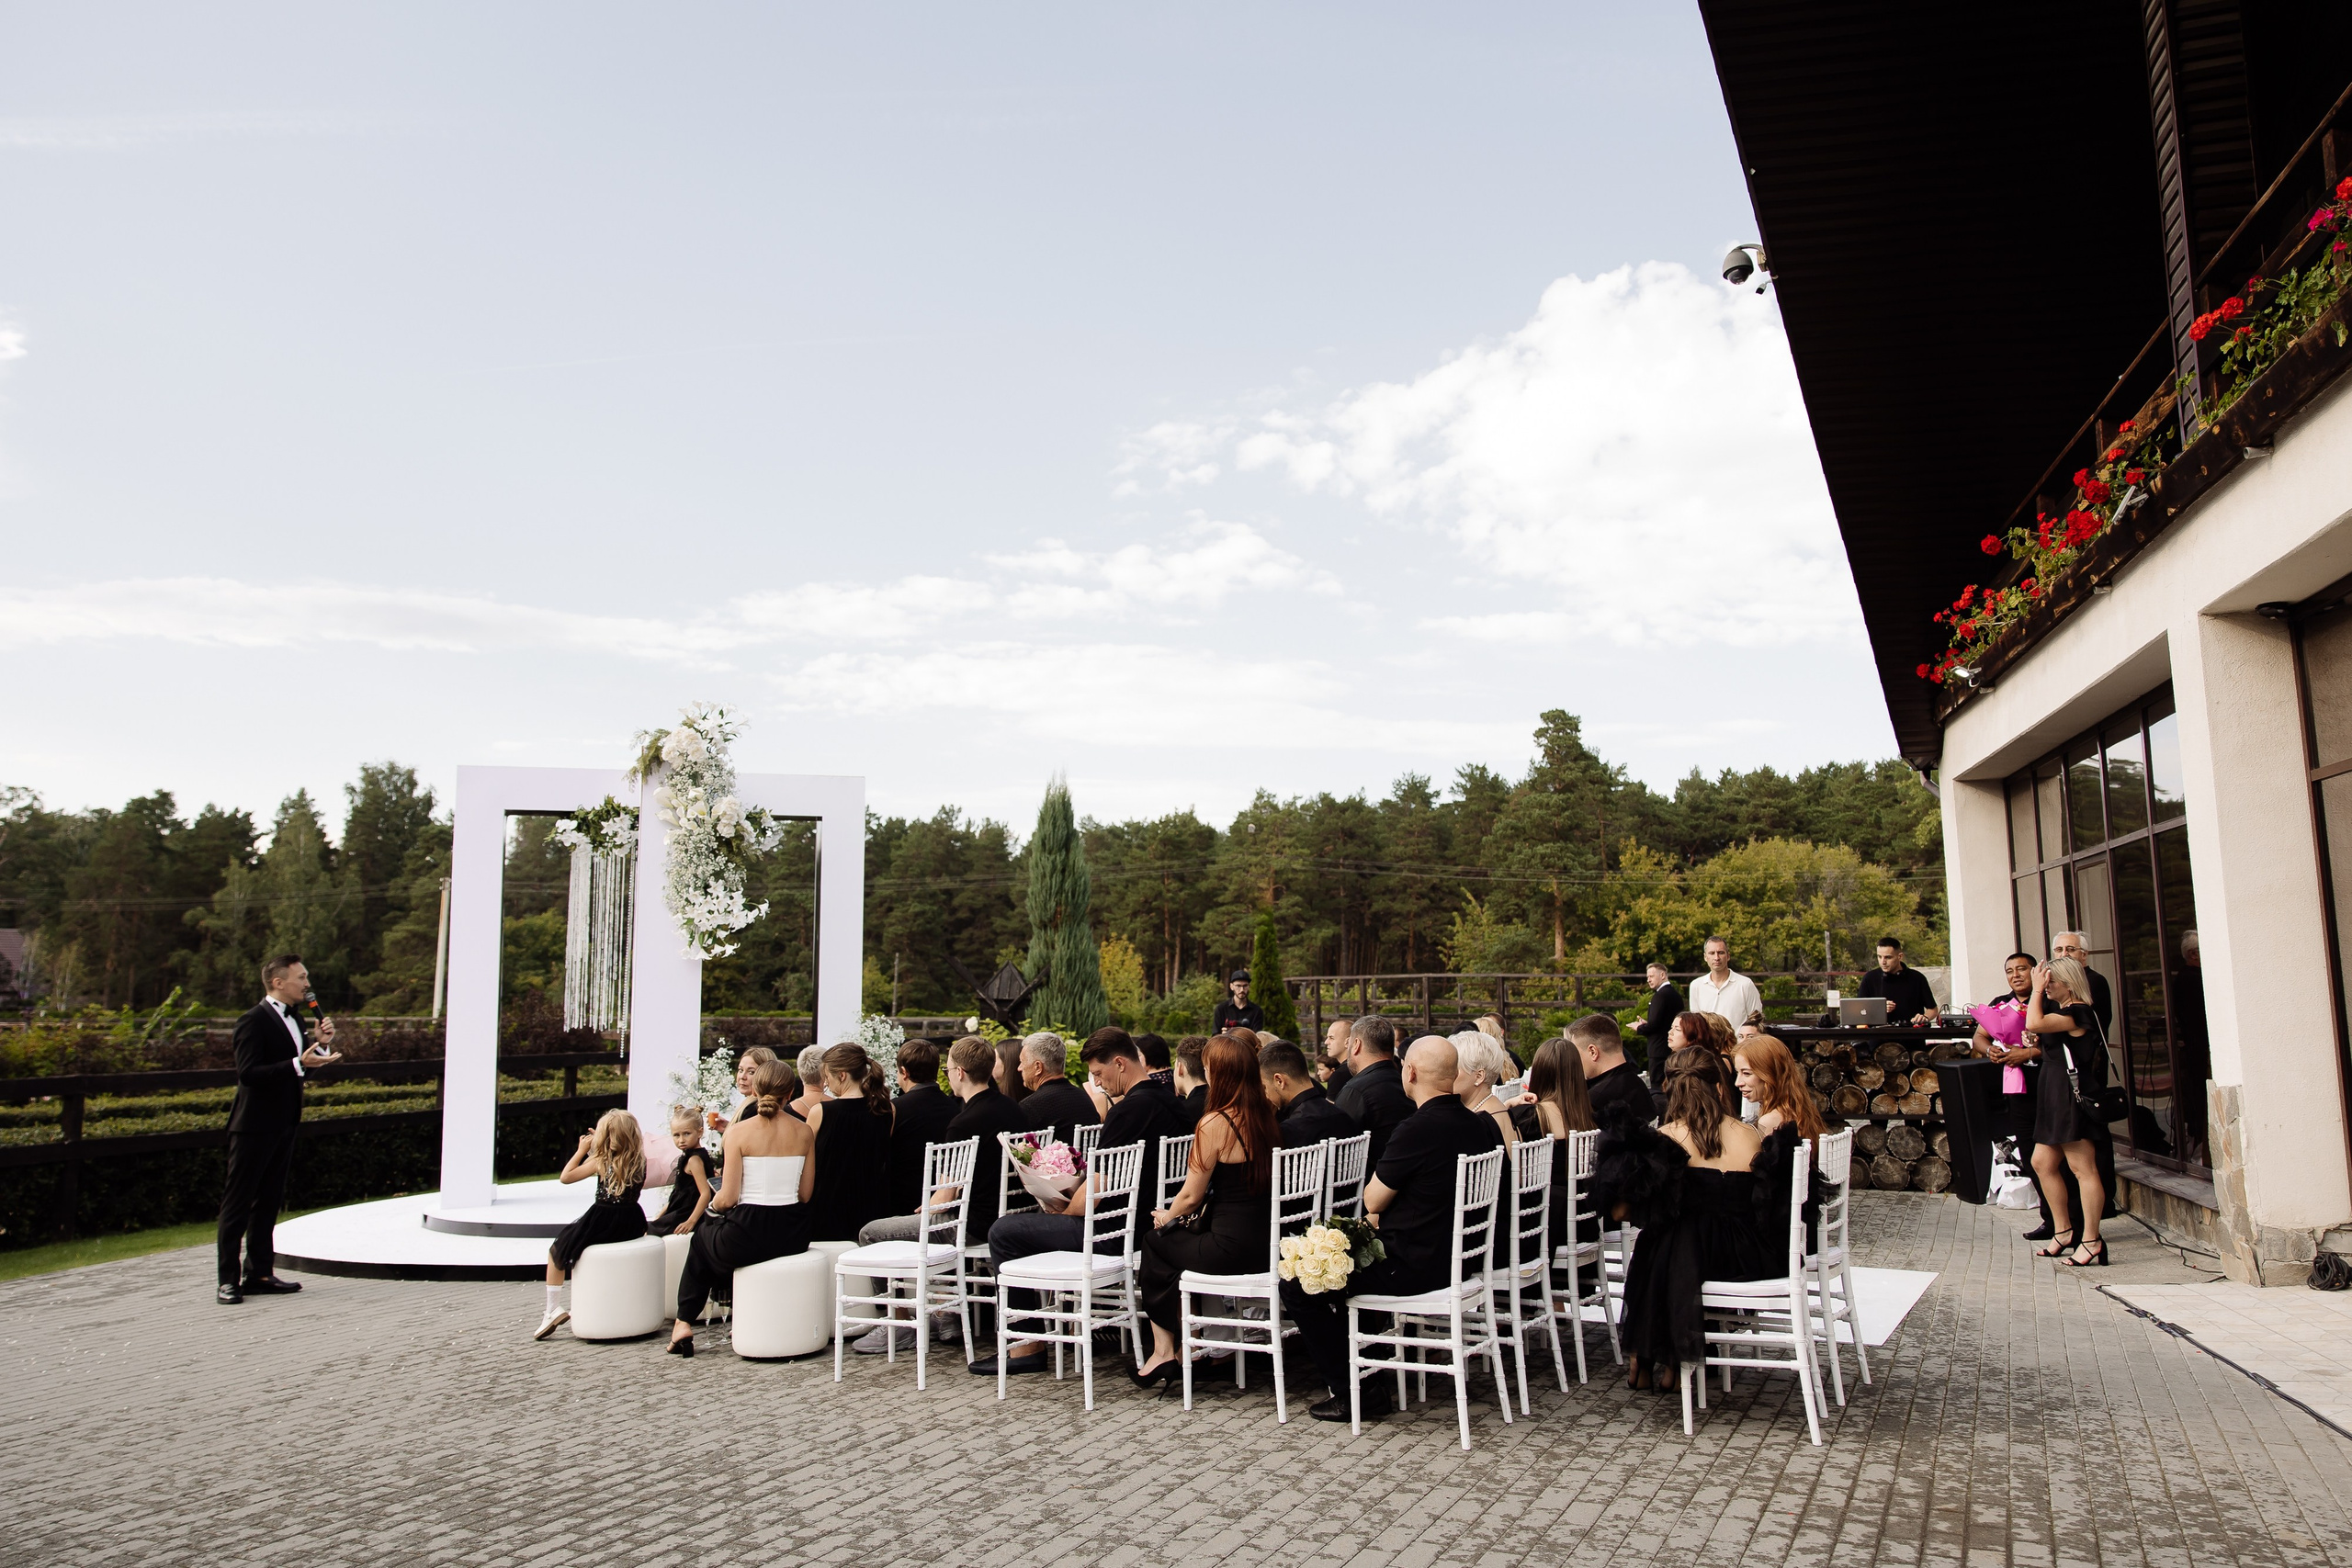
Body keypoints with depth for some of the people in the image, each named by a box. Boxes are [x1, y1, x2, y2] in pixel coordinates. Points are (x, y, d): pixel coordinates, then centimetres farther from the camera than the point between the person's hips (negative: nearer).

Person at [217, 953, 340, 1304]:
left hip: (283, 1125, 9)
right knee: (238, 1203, -1)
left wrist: (321, 1045, 1)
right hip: (254, 1126, -9)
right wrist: (299, 1063, -30)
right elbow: (248, 1073, -23)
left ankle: (259, 1274, 19)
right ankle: (228, 1280, 4)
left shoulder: (292, 1019, 13)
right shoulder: (254, 1022, -14)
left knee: (269, 1201, 12)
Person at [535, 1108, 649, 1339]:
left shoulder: (600, 1162, -11)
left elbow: (565, 1177, -4)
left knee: (556, 1250, 16)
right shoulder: (640, 1162, 0)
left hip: (602, 1223, -6)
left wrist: (582, 1150, 6)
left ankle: (554, 1309, 8)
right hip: (632, 1227, 6)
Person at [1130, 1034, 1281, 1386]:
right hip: (1263, 1246, 7)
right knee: (1186, 1235, 27)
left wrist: (1165, 1217, 12)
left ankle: (1163, 1352, 25)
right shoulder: (1266, 1116, 5)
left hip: (1230, 1250, -7)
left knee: (1154, 1242, 18)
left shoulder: (1214, 1124, -16)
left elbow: (1191, 1195, -9)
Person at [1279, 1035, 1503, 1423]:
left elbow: (1372, 1202, -11)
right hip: (1456, 1256, 9)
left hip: (1414, 1267, -9)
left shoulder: (1417, 1129, -24)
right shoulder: (1481, 1125, 1)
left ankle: (1353, 1393, 3)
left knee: (1299, 1285, -1)